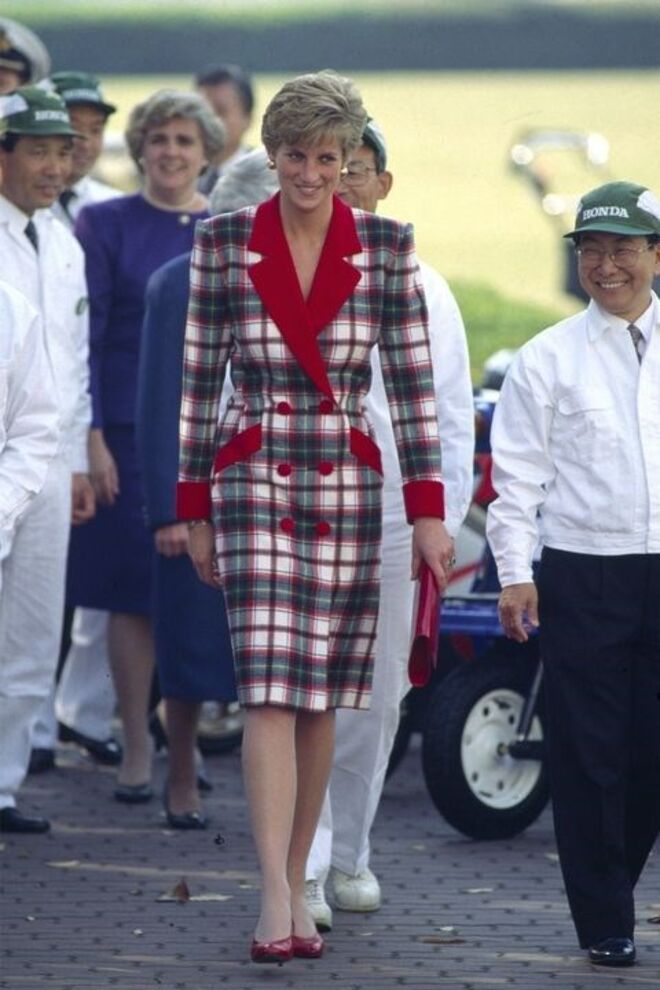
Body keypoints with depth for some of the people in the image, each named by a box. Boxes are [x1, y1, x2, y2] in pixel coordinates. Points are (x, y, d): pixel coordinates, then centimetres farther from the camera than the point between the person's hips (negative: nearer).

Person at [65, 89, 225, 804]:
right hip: (129, 431, -2)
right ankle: (136, 748, 5)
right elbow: (85, 337, -2)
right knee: (132, 592, -2)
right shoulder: (106, 225, 1)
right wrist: (92, 438, -10)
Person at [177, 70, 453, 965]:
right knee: (269, 692, -12)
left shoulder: (386, 248, 1)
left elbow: (412, 381, 2)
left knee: (319, 698, 7)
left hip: (347, 490, 2)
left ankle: (296, 885, 19)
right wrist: (195, 510, 5)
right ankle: (277, 904, -18)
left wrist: (428, 510, -2)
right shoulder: (223, 243, -1)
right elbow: (200, 379, 4)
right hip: (254, 487, -1)